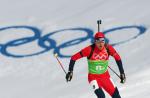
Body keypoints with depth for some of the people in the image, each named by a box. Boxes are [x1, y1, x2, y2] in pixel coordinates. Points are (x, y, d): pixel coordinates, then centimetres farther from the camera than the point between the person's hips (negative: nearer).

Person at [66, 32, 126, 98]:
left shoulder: (108, 48, -12)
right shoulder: (90, 49, -21)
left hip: (105, 76, 4)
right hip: (93, 77, -3)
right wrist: (70, 71, -17)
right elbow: (74, 58, -15)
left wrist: (122, 73, 4)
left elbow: (118, 58, 2)